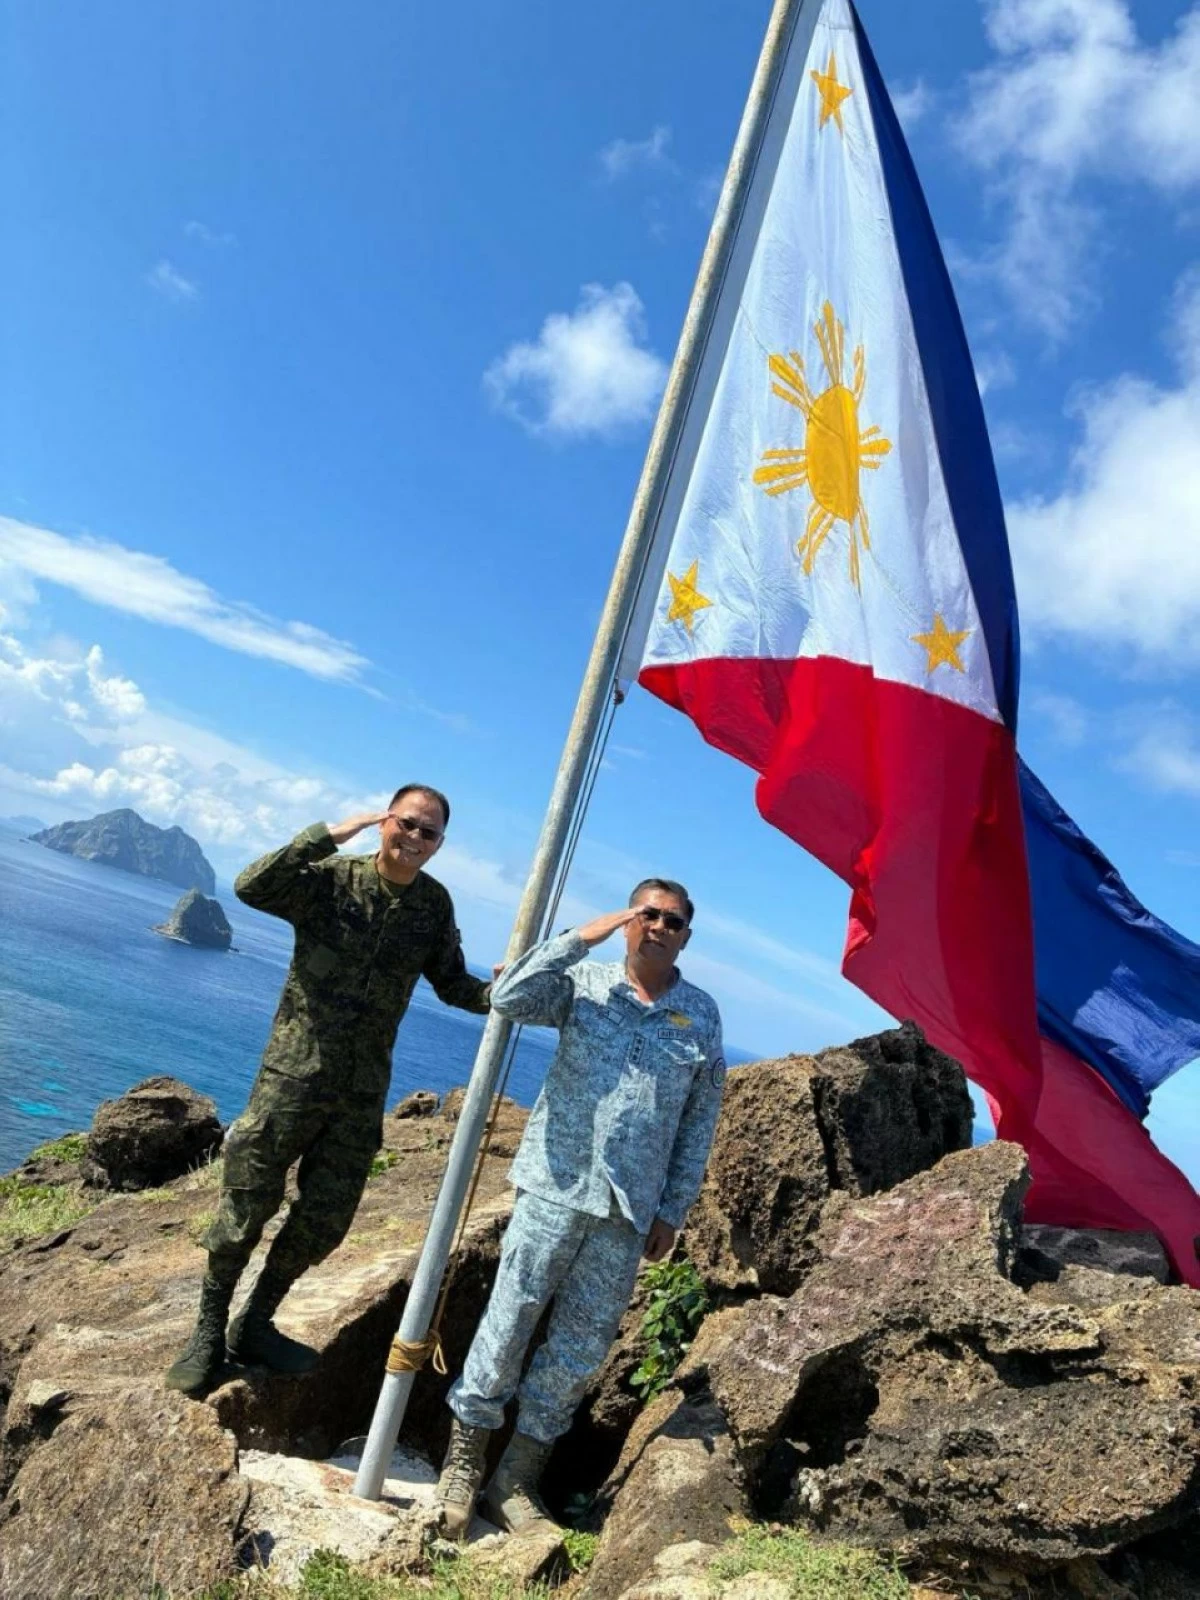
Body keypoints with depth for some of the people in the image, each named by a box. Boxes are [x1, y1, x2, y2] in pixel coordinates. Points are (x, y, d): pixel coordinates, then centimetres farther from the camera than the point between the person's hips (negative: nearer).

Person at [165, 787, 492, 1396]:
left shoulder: (435, 905, 1)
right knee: (246, 1205, 5)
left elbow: (454, 986, 9)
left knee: (325, 1219, 12)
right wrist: (330, 835, -28)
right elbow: (252, 888, -27)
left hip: (364, 1089, 4)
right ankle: (209, 1329, 27)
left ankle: (256, 1325, 33)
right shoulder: (331, 878, -11)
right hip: (293, 1074, -4)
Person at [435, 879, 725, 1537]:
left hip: (629, 1208, 2)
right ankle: (462, 1463, 23)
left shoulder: (702, 1015, 4)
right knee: (510, 1320, 3)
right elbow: (508, 998, -17)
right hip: (556, 1186, -2)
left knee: (581, 1345, 9)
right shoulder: (584, 982, -1)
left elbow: (700, 1121, 8)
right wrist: (580, 937, -16)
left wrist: (673, 1211, 6)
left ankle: (517, 1479, 26)